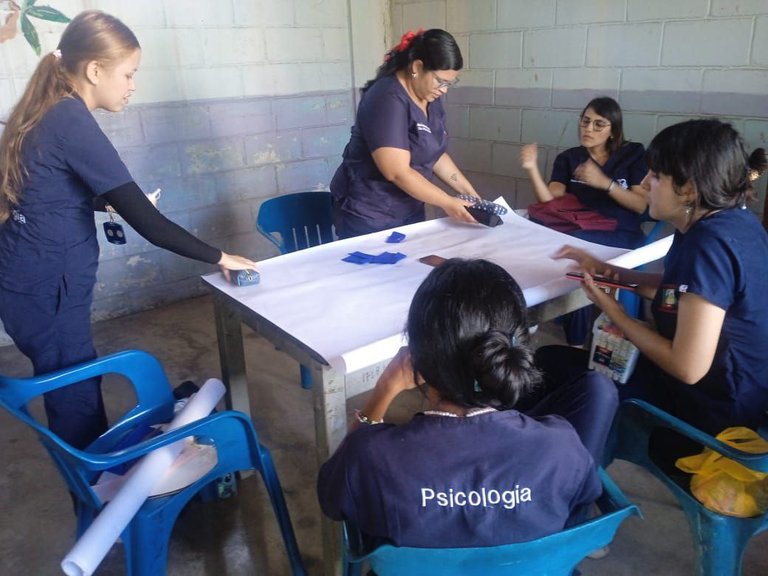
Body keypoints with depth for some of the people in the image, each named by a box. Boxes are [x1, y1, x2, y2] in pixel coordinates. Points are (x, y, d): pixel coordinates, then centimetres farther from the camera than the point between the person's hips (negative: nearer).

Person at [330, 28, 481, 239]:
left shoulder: (430, 98, 5)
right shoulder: (387, 100, -22)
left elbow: (435, 154, 11)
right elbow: (397, 172, -26)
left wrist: (469, 192, 1)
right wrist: (447, 203, -21)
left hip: (410, 211, 8)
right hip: (368, 216, -8)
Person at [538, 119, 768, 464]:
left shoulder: (710, 246, -31)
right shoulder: (731, 220, -2)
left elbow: (688, 368, -30)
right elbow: (680, 288, 14)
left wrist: (614, 313, -17)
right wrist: (610, 272, 3)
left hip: (714, 408, -9)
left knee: (548, 362, 4)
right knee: (555, 354, 19)